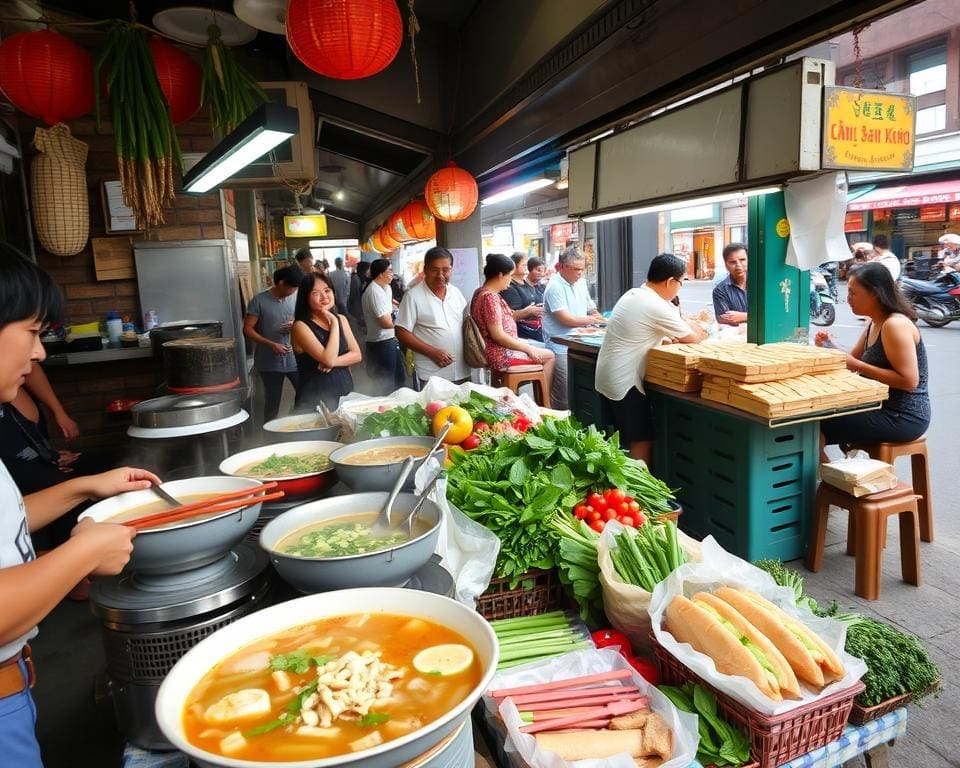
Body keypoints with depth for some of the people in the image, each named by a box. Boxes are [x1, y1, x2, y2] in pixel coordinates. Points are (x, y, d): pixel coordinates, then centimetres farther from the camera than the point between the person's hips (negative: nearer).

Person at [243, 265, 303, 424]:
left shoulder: (297, 297, 0)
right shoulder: (259, 300, -10)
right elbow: (248, 329, -10)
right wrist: (271, 344, -20)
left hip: (295, 359, 3)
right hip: (270, 362, -2)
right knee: (272, 401, 10)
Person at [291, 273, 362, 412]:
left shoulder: (341, 319, 7)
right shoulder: (301, 326, -12)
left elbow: (356, 355, 3)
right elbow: (328, 359, -21)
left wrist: (333, 362, -15)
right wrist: (334, 324, -15)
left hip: (345, 393, 6)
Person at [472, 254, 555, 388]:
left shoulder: (482, 292, 10)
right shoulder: (490, 297, -21)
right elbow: (498, 335, -25)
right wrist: (528, 349, -16)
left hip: (498, 350, 10)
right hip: (501, 355, -10)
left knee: (544, 351, 19)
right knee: (549, 357, 1)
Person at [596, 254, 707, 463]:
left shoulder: (633, 294, 8)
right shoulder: (657, 307, -19)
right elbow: (693, 338, -7)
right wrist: (702, 332, 15)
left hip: (609, 377, 10)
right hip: (623, 382, -10)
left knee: (628, 439, 18)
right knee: (642, 441, -2)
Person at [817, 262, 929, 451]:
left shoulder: (895, 325, -19)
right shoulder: (874, 323, 10)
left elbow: (909, 381, -24)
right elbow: (853, 358, 14)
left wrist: (858, 367, -25)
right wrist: (830, 344, -5)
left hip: (904, 417, -10)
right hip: (884, 408, 10)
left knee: (817, 428, -18)